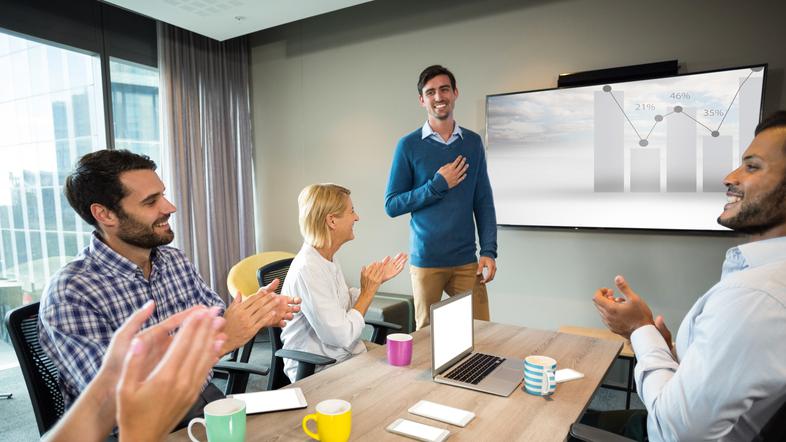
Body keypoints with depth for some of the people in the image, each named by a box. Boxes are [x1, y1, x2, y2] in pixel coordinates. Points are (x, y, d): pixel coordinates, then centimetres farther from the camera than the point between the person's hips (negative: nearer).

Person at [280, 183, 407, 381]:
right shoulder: (307, 270, -24)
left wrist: (377, 280, 3)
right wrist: (368, 292, -13)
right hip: (317, 372, -8)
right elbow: (341, 336, -23)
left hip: (347, 356, 8)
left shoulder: (328, 259, 5)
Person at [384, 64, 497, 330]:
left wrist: (489, 251, -3)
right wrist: (438, 185, -13)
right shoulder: (409, 145, -3)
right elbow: (391, 205, -5)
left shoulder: (473, 143, 6)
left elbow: (483, 202, 6)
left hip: (466, 260, 2)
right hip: (426, 260, -2)